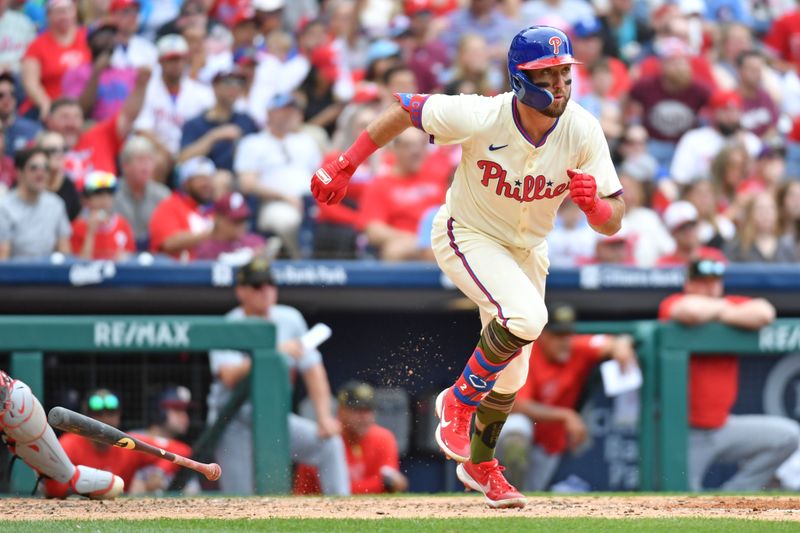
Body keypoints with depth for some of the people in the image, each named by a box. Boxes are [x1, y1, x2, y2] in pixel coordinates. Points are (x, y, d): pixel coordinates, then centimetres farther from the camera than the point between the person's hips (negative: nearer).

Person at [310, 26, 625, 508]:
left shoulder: (583, 131, -22)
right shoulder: (479, 117, -30)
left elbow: (612, 223, -19)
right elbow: (406, 109, -14)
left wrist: (593, 202, -42)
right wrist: (344, 166, -14)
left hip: (527, 250, 5)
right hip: (467, 237, -5)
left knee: (511, 376, 15)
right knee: (526, 317, -32)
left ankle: (481, 464, 43)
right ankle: (460, 401, -6)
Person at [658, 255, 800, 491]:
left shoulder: (732, 304, 6)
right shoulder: (673, 304, -6)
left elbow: (765, 313, -15)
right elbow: (691, 311, -31)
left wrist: (721, 315, -12)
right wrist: (719, 308, -11)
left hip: (722, 425, 5)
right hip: (685, 433, -5)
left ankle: (732, 497, -2)